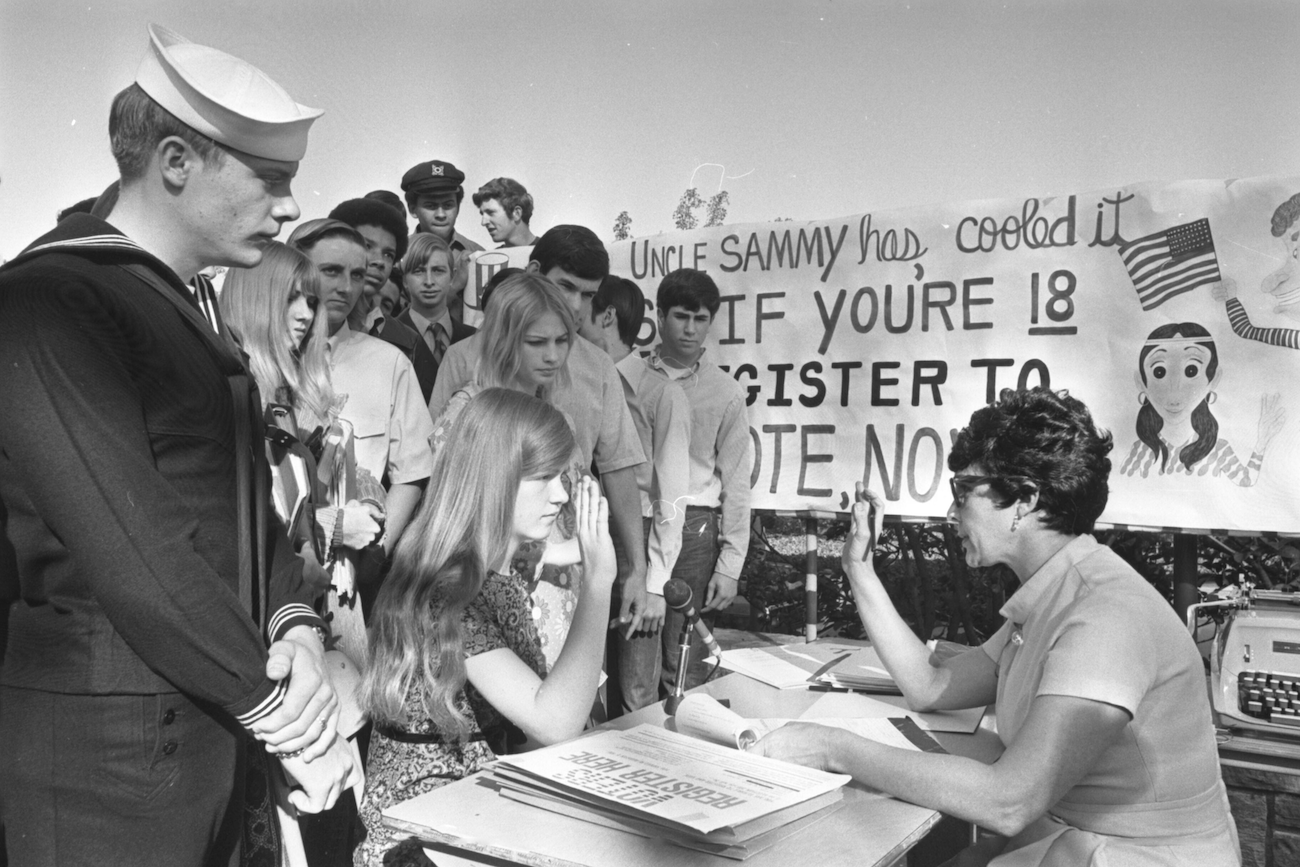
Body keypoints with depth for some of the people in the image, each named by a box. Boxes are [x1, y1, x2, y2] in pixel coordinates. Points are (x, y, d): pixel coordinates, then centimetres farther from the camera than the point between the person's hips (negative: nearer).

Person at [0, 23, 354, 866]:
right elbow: (131, 551, -23)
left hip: (206, 726, 8)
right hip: (107, 755, -8)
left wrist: (295, 623, -5)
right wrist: (286, 718, -16)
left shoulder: (187, 315, 13)